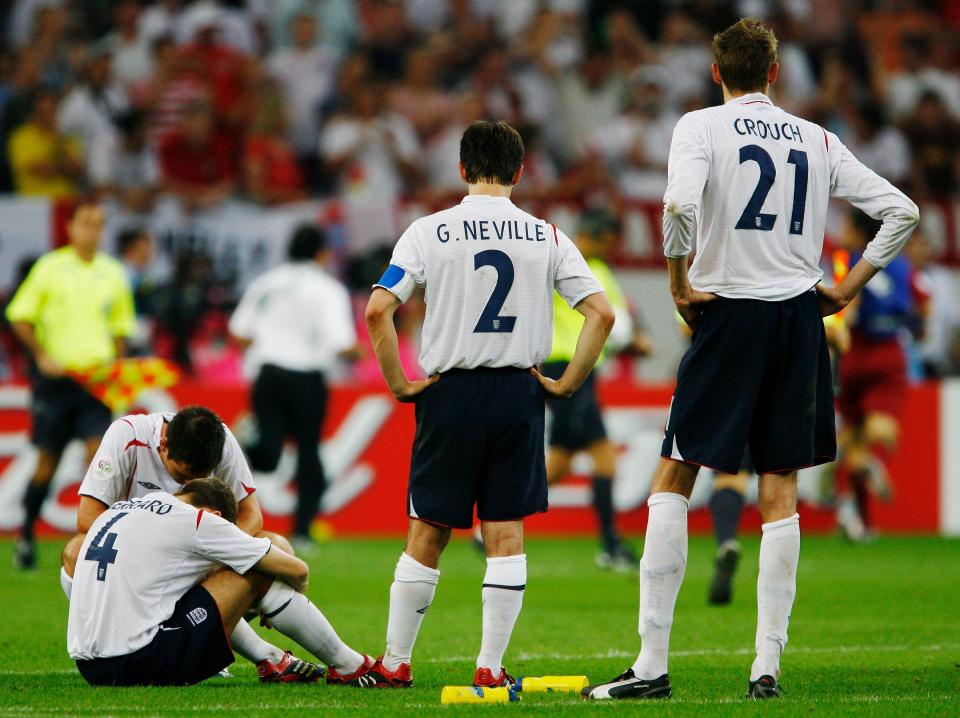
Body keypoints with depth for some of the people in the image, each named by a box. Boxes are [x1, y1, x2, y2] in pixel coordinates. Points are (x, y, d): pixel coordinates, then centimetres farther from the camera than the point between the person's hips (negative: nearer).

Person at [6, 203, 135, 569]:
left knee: (98, 452, -13)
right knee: (47, 463, 4)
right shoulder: (50, 267, -1)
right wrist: (42, 356, -11)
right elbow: (19, 317, 0)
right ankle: (26, 535, 22)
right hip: (56, 376, -2)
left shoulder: (113, 274, 8)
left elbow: (121, 326, 19)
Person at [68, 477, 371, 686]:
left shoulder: (114, 512, 19)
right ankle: (350, 666, 15)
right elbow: (298, 571, 6)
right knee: (259, 574, 5)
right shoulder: (199, 520, -1)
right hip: (142, 665, -8)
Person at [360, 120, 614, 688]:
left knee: (427, 535, 7)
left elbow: (378, 310, -10)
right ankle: (492, 667, 1)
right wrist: (566, 385, 4)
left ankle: (396, 663, 13)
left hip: (450, 392, -1)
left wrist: (399, 385, -2)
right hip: (518, 393, 1)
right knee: (506, 534, 3)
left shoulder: (430, 232, -1)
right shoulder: (547, 237, 4)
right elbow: (601, 313, -2)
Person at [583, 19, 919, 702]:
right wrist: (849, 287, 13)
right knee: (781, 492, 6)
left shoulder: (701, 126, -2)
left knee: (672, 481, 2)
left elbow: (680, 204, -22)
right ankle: (768, 665, 3)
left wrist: (680, 283, -9)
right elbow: (902, 212, 10)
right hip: (799, 316, 4)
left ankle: (653, 662, -4)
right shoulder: (817, 140, 10)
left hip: (729, 313, -3)